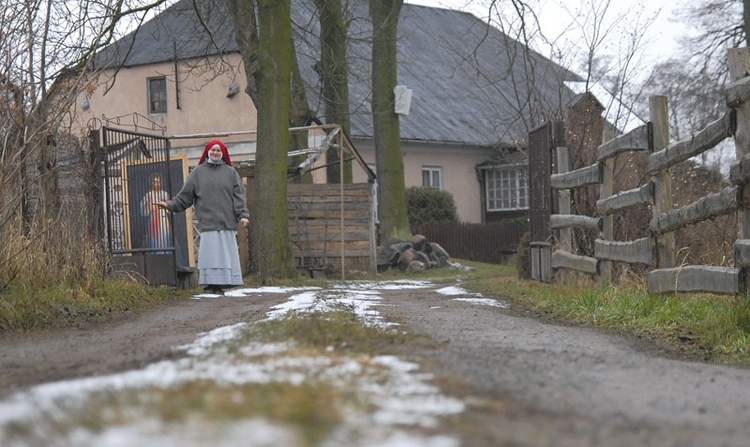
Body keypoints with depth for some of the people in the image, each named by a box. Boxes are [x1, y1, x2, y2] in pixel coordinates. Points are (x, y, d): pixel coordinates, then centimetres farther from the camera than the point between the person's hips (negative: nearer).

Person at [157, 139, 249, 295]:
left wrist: (243, 215, -5)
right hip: (208, 223, -1)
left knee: (225, 255, -2)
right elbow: (185, 195, 12)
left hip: (227, 223, 1)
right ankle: (209, 286, -3)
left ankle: (220, 286, 2)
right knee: (209, 254, -7)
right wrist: (170, 205, 0)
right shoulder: (198, 172, 13)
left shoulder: (230, 173, 13)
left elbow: (239, 195, 7)